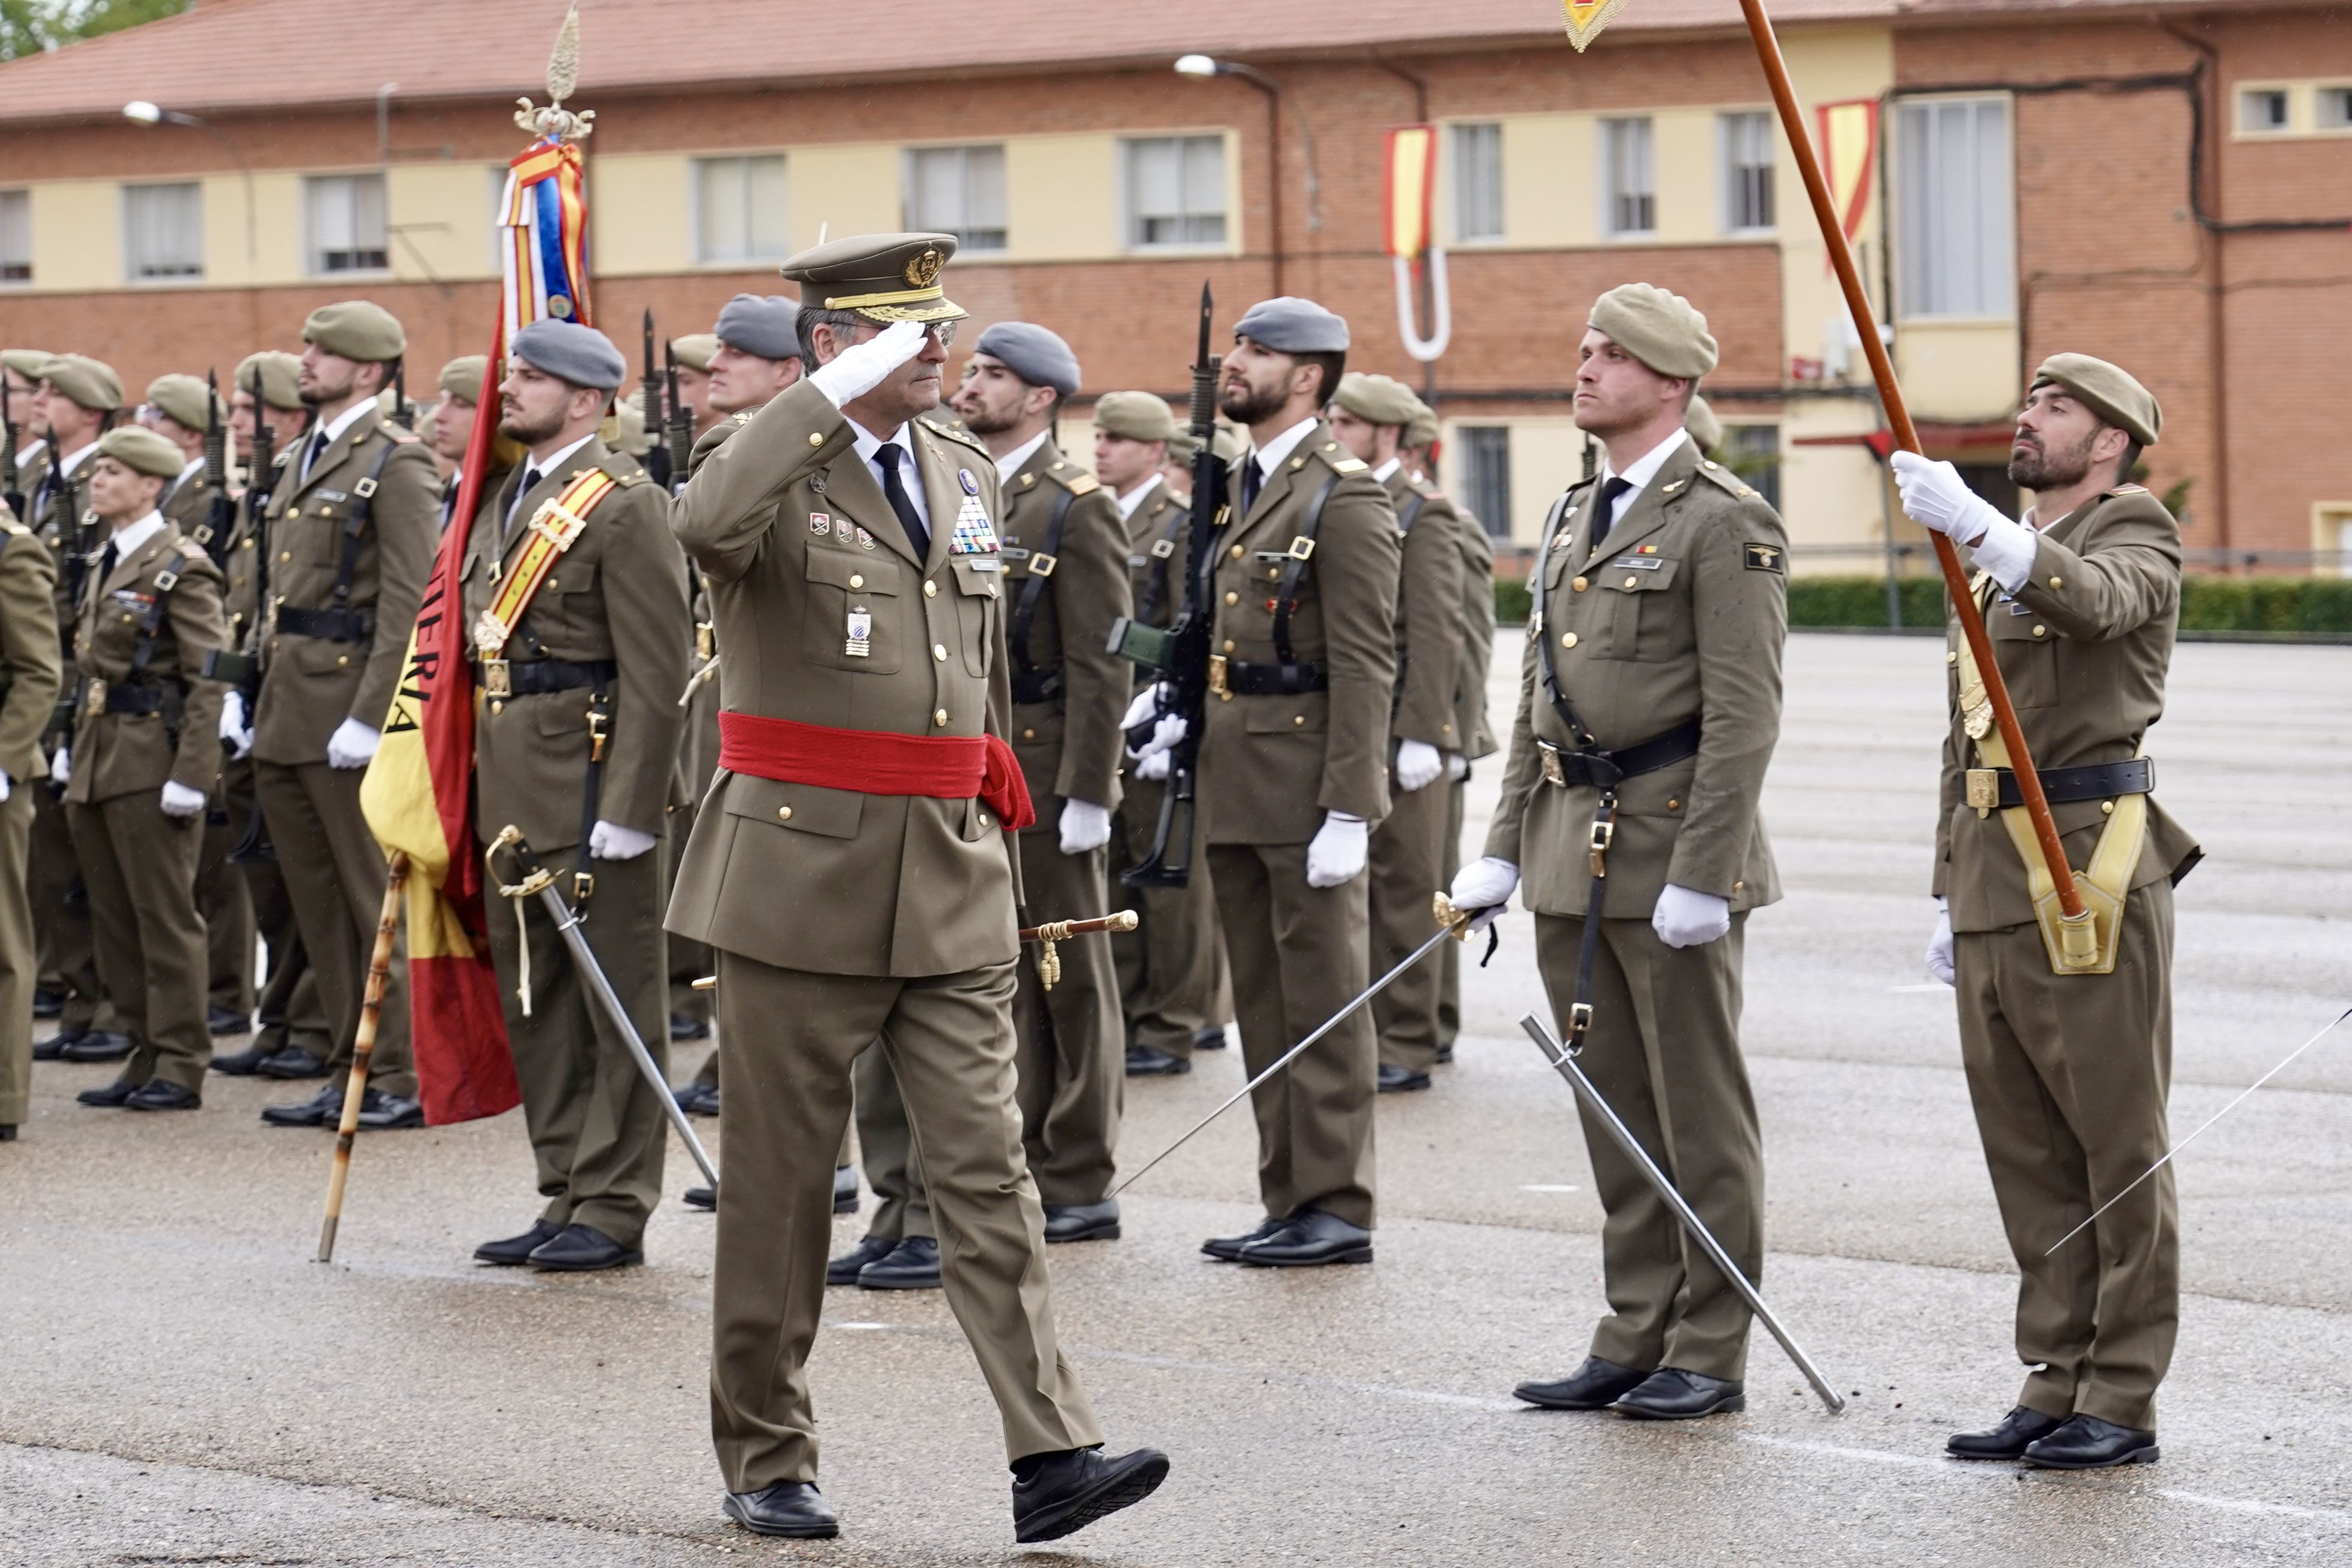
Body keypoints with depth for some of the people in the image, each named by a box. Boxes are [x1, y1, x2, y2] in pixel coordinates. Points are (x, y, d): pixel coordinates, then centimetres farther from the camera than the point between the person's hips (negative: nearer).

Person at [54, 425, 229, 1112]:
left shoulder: (180, 567, -10)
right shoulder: (105, 566, 16)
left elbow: (211, 678, -15)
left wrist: (191, 775, -19)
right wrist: (73, 749, 16)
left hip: (149, 766, -9)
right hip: (97, 764, 9)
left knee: (165, 914, -3)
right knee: (114, 918, 10)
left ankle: (180, 1066, 2)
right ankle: (147, 1055, 17)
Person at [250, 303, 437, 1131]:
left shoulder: (394, 462, -9)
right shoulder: (303, 459, 18)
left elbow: (409, 598, -15)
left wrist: (368, 716, -19)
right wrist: (269, 703, 15)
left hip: (347, 702, -9)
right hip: (287, 710, 9)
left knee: (378, 904, -4)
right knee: (320, 905, 11)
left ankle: (404, 1078, 1)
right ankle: (353, 1072, 17)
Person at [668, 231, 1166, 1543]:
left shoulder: (969, 477, 14)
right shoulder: (777, 469, -6)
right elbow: (705, 524, -32)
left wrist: (999, 854, 21)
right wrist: (839, 393, -28)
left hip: (952, 880, 5)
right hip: (802, 875, -5)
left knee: (989, 1169, -2)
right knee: (783, 1177, 5)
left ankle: (1053, 1455, -7)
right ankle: (765, 1460, 16)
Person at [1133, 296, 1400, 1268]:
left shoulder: (1344, 497, -11)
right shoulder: (1234, 486, 15)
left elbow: (1364, 665, -16)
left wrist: (1348, 811, -20)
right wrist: (1180, 709, 6)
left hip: (1305, 785, -9)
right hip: (1232, 784, 9)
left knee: (1322, 1004, -3)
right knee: (1262, 1006, 12)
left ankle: (1336, 1210, 3)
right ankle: (1289, 1203, 19)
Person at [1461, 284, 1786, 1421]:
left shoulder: (1725, 525, -10)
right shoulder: (1574, 517, 16)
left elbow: (1743, 716, -15)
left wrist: (1702, 876, -19)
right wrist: (1504, 850, 13)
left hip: (1669, 852, -8)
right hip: (1573, 857, 8)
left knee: (1699, 1113, 0)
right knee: (1613, 1110, 11)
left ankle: (1710, 1355, 7)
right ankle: (1635, 1339, 18)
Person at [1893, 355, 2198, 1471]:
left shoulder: (2135, 531, -2)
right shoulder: (1998, 568, 22)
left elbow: (2094, 596, -27)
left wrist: (1974, 523, -42)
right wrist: (1949, 896, 19)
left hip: (2091, 872, -8)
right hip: (1995, 882, 8)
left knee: (2118, 1148, -3)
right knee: (2027, 1156, 10)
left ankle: (2122, 1405, 0)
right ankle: (2055, 1386, 16)